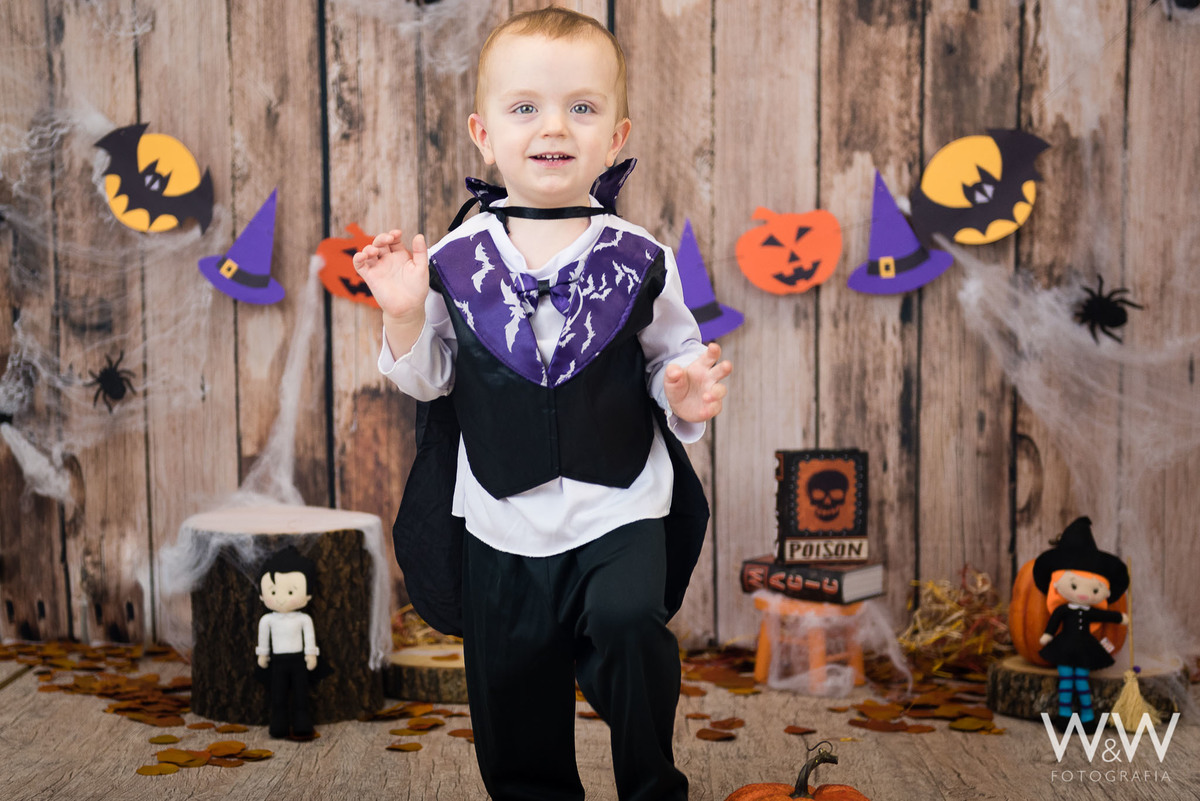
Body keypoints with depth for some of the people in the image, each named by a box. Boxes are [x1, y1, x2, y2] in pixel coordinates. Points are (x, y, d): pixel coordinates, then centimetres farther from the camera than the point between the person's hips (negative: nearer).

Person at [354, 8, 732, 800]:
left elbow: (674, 358, 5)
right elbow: (428, 379, 5)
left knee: (628, 623, -26)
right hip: (501, 522, 2)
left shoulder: (640, 259, -7)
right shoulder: (455, 259, -4)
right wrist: (405, 316, -13)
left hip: (620, 510, -1)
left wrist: (687, 396, -16)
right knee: (512, 699, 12)